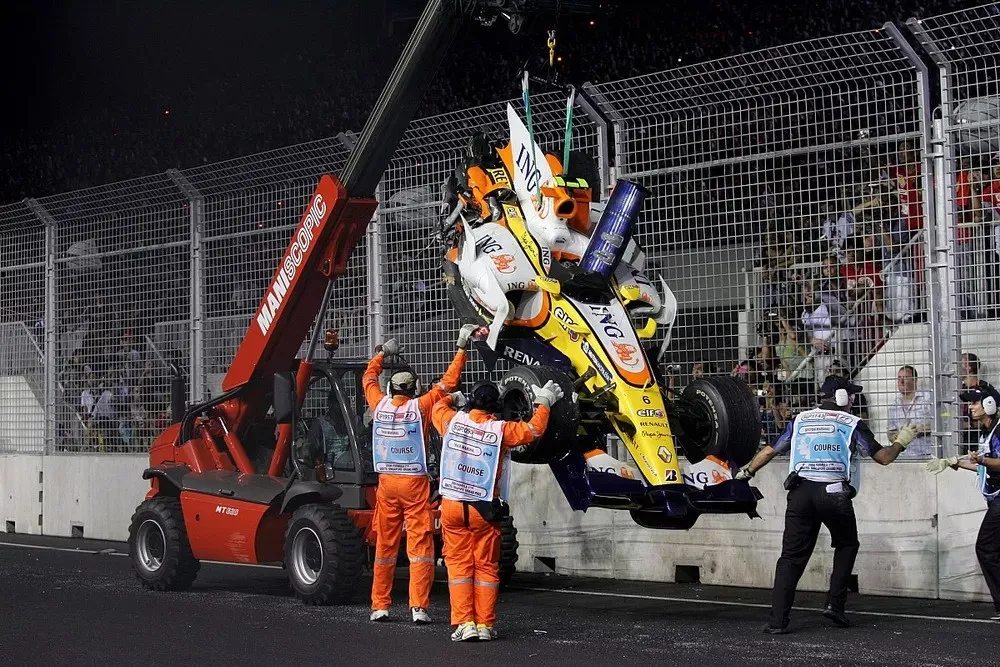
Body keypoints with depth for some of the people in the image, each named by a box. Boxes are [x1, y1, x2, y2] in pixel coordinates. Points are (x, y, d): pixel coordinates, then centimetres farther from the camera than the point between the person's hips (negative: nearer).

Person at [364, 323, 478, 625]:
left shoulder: (380, 405, 3)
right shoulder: (420, 406, -7)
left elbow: (368, 378, 21)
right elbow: (448, 382, -3)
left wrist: (382, 353, 32)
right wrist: (461, 348, 2)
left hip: (386, 480, 4)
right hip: (415, 482, -3)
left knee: (385, 545, 10)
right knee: (420, 545, -3)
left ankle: (379, 606, 12)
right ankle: (418, 607, -10)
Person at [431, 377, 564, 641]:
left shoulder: (453, 421, 1)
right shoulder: (501, 430, -5)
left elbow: (438, 407, 23)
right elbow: (534, 429, 6)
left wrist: (452, 398, 43)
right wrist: (543, 403, 21)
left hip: (453, 505, 1)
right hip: (484, 508, -1)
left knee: (459, 565, 4)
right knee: (486, 567, 7)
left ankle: (464, 623, -3)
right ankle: (485, 625, 4)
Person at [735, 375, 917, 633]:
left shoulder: (800, 420, 17)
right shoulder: (853, 423, 8)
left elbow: (770, 450, 22)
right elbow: (883, 457, 11)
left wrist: (747, 472, 37)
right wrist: (901, 441, 31)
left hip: (801, 493, 2)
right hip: (835, 494, -2)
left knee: (792, 556, 4)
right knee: (847, 545, 23)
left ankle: (778, 620, -4)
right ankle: (835, 604, 13)